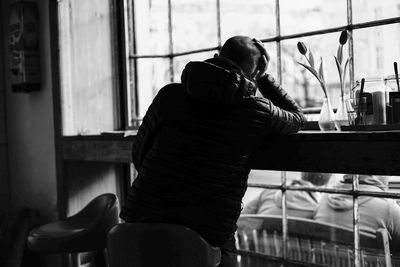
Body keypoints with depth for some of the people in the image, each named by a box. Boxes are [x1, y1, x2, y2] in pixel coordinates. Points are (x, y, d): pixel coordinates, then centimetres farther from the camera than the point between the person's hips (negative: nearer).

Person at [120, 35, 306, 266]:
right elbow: (299, 119, 20)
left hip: (143, 221, 2)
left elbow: (139, 153, 12)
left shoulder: (170, 95, 3)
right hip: (208, 237, -2)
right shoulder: (260, 112, -1)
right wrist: (263, 77, 21)